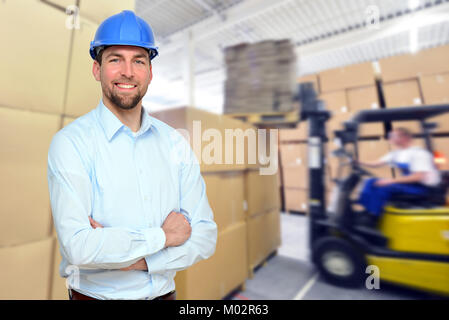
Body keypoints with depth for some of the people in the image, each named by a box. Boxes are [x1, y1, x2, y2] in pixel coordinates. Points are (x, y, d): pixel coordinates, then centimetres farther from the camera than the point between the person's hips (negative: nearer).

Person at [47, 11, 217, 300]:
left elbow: (205, 236, -9)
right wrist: (163, 236, -18)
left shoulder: (176, 143, -8)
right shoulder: (70, 143, -15)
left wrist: (141, 260, -19)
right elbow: (78, 247, -25)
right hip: (95, 294, -2)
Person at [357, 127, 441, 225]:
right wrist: (360, 163, -13)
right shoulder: (397, 153, 8)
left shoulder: (419, 153, -16)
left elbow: (419, 177, -24)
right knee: (371, 182, -6)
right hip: (409, 183, 8)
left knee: (383, 187, -29)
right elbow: (376, 164, 3)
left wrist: (392, 180, -29)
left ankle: (372, 218, -20)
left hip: (423, 187, -8)